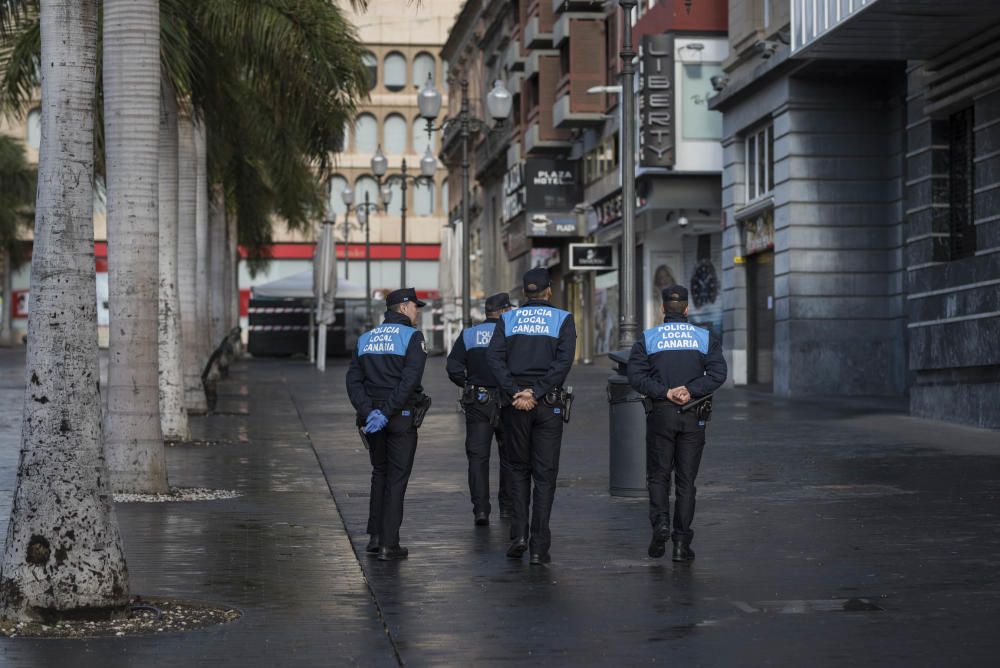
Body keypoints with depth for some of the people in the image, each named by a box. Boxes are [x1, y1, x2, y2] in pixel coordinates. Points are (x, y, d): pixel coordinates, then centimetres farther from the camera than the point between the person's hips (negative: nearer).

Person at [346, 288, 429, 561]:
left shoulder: (365, 339, 11)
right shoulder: (412, 337, -6)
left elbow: (353, 380, 0)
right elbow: (410, 380, -20)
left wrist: (368, 411, -10)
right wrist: (387, 413, -21)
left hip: (373, 417, 5)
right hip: (402, 417, -5)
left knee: (380, 474, 20)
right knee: (396, 479, 0)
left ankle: (375, 536, 16)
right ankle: (389, 545, 0)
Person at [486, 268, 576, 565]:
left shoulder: (508, 320, 8)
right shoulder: (563, 319, 3)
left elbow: (494, 357, -6)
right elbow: (564, 360, -11)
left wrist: (515, 392, -11)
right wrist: (535, 393, -14)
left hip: (515, 402, 2)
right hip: (549, 405, -2)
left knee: (519, 469, 15)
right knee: (545, 474, 2)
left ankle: (519, 534, 3)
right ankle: (539, 547, -2)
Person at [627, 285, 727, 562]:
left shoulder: (647, 339, 4)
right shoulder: (705, 338, 5)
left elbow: (637, 377, -9)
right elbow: (717, 373, -9)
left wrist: (666, 392, -14)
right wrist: (691, 391, -14)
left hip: (660, 414, -1)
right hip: (694, 417, 1)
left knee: (658, 476, 10)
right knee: (686, 479, 5)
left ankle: (660, 523, -12)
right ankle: (682, 542, 3)